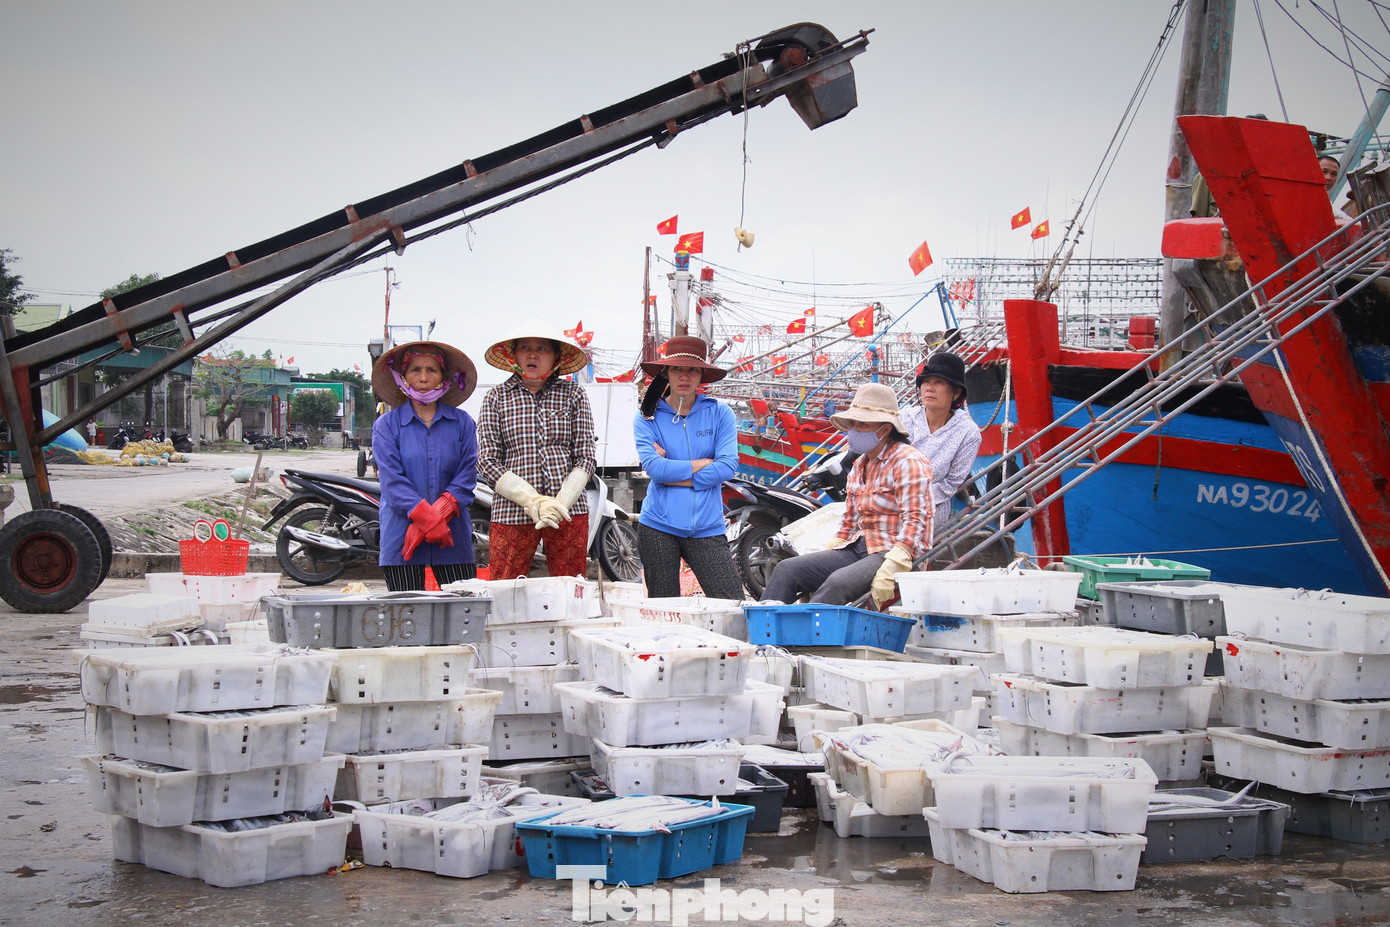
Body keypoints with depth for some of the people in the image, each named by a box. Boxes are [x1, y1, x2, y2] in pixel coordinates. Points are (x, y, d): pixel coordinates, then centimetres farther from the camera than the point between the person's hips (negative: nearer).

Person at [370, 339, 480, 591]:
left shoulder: (462, 422, 10)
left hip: (453, 536, 1)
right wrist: (426, 518, -16)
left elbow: (468, 474, 2)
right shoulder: (386, 425, 5)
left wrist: (440, 512, -14)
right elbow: (392, 480, -4)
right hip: (401, 537, -1)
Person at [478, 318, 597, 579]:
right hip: (511, 514, -1)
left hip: (568, 512, 1)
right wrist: (534, 502, -10)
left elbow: (585, 458, 7)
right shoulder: (496, 398, 8)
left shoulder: (573, 394, 10)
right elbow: (487, 463, 2)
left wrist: (560, 503, -9)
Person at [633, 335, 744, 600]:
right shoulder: (648, 417, 5)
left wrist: (674, 474, -8)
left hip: (707, 527, 0)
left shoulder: (720, 414, 6)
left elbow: (727, 467, -6)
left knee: (734, 607, -10)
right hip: (658, 527, 0)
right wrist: (703, 463, -6)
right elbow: (653, 466, -10)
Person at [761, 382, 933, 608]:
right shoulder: (860, 466, 20)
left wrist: (890, 570, -26)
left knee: (839, 582, -36)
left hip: (898, 552, -8)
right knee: (787, 569, -9)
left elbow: (914, 523, -16)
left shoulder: (908, 462, -7)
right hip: (858, 547, 8)